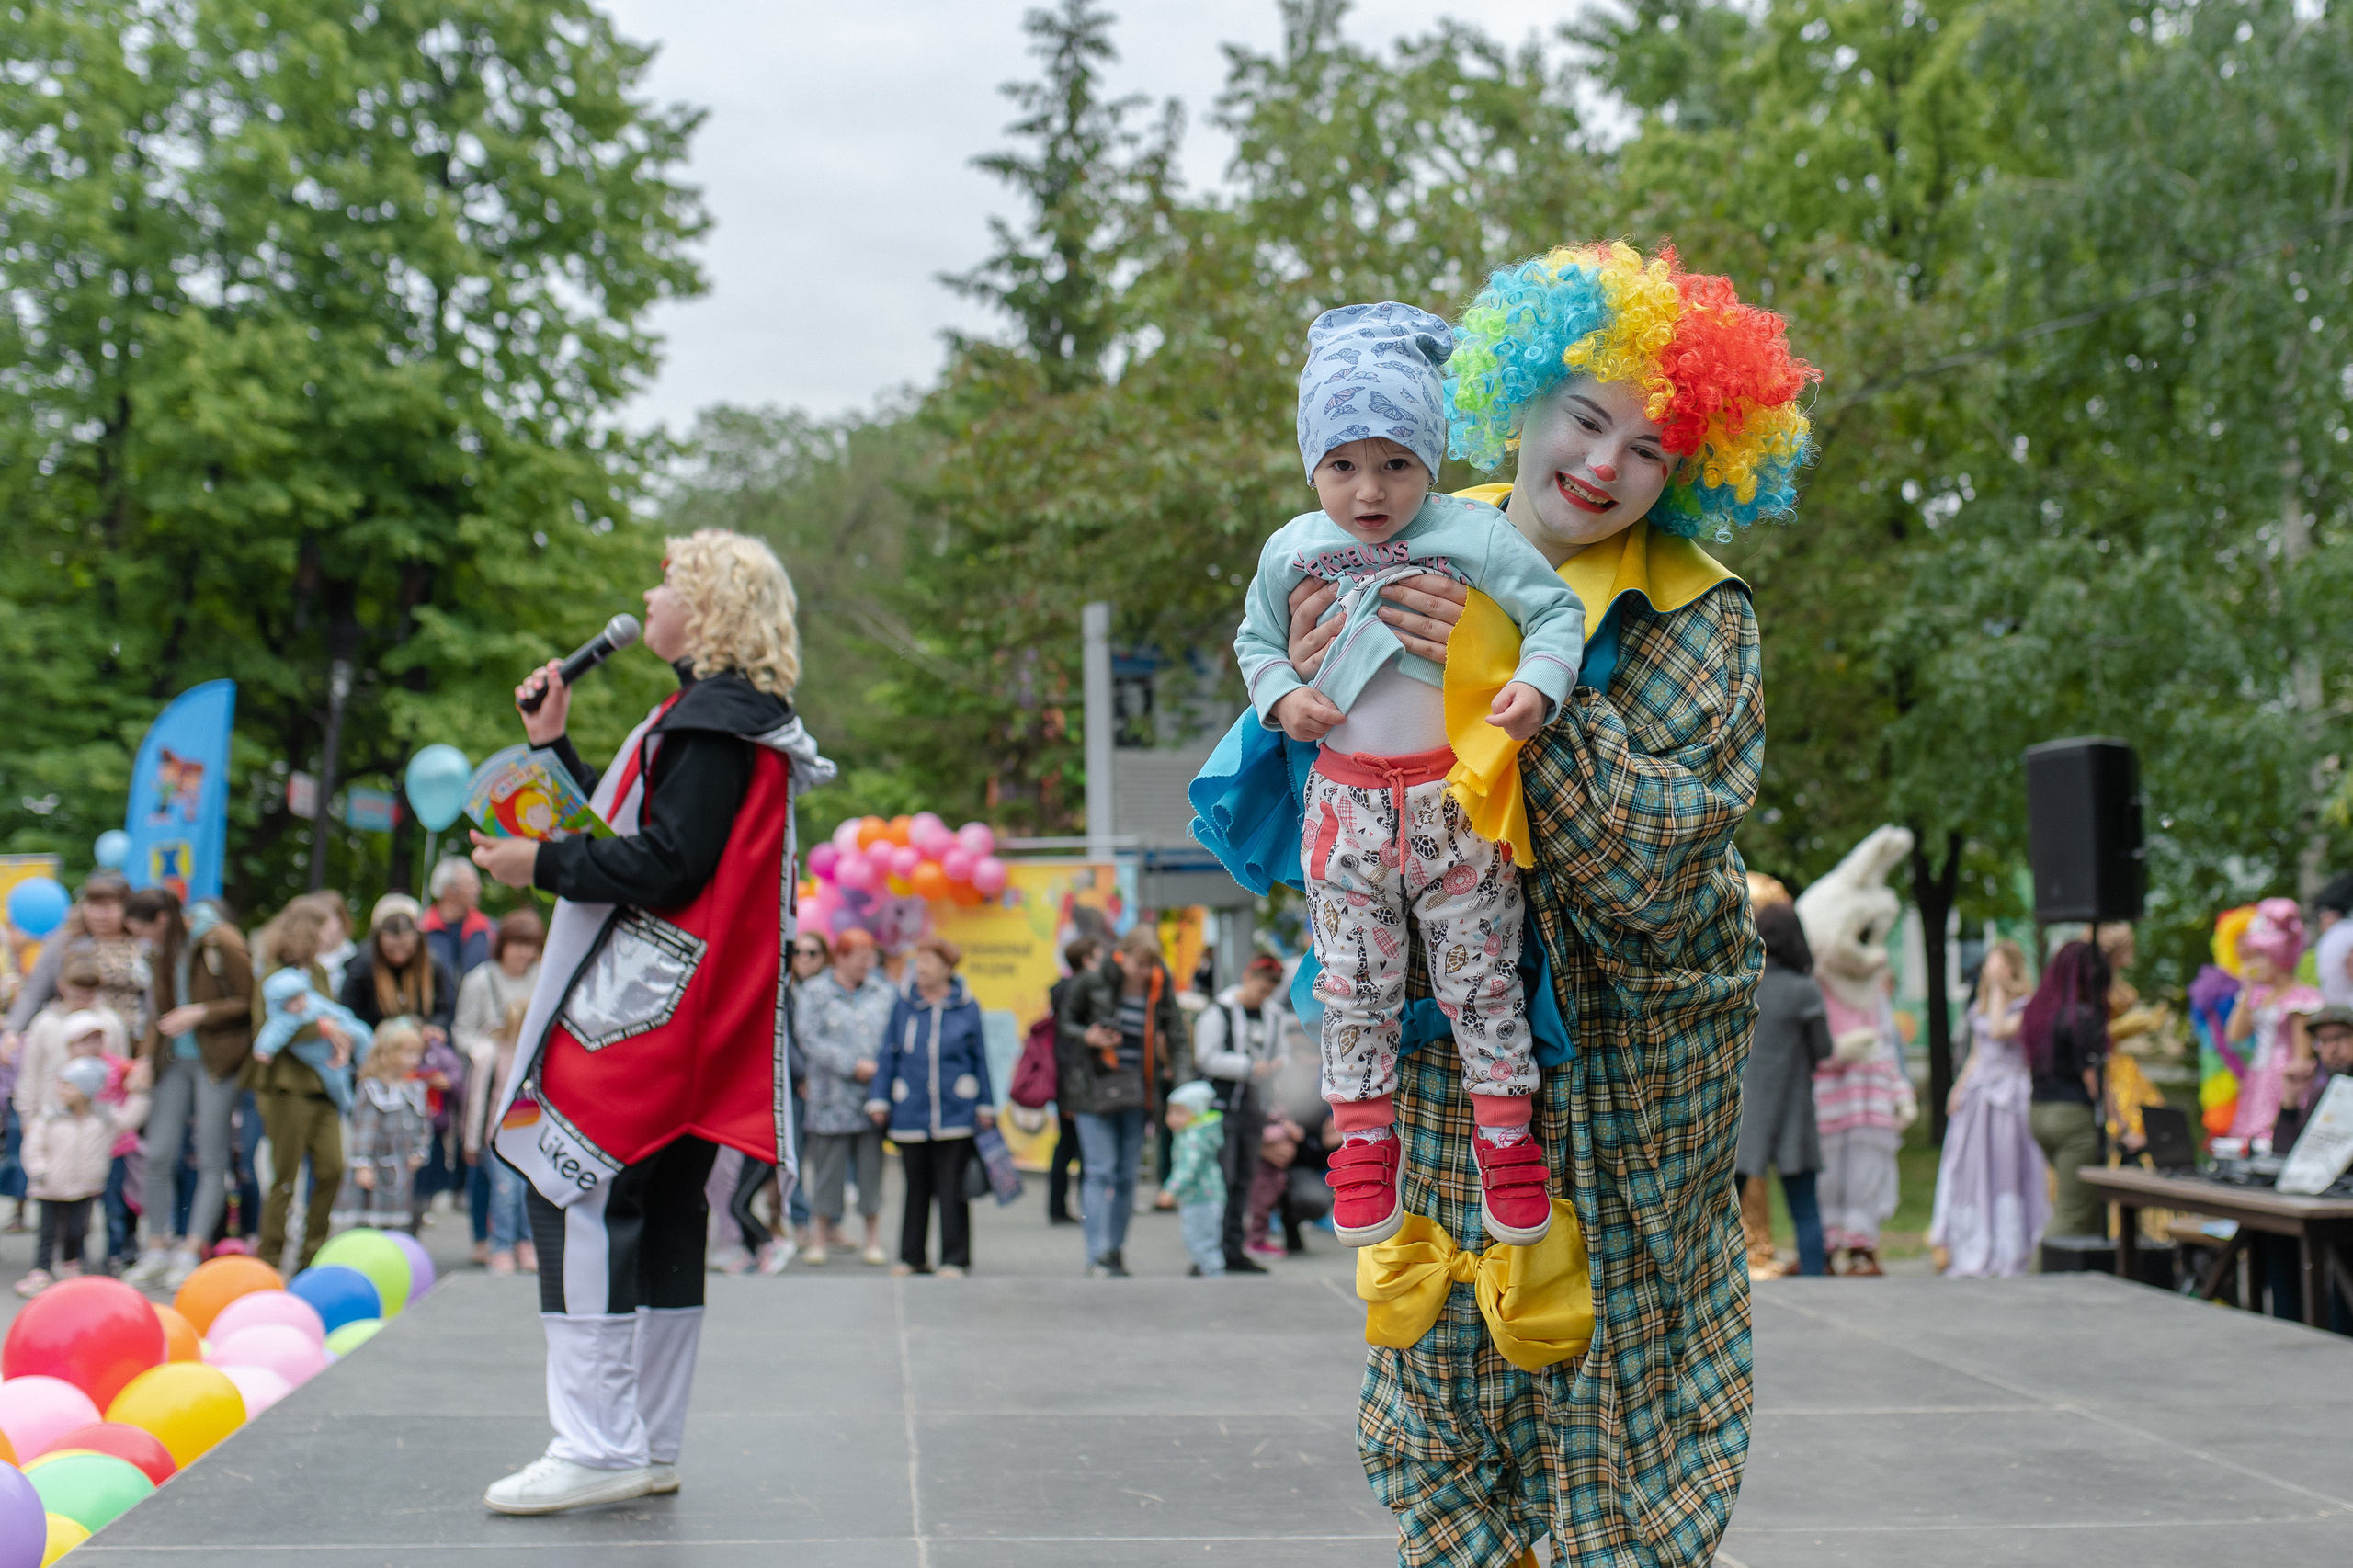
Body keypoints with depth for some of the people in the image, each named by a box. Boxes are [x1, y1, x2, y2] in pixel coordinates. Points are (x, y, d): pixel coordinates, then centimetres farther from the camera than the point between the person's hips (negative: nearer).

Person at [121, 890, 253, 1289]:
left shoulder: (221, 942, -13)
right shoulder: (162, 950, 9)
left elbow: (251, 1002, -11)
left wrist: (200, 1013, -18)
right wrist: (146, 1057, 7)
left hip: (217, 1062, -7)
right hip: (175, 1059, 7)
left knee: (211, 1160, -2)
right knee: (158, 1155, 2)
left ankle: (190, 1255, 1)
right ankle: (158, 1250, 12)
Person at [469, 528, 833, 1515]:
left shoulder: (713, 720, -11)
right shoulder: (720, 714, 21)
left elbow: (664, 866, -19)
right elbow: (625, 833, 22)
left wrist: (542, 866, -11)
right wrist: (552, 744, 23)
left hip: (646, 996, -11)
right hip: (684, 1010, 11)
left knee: (573, 1191, -12)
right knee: (663, 1213, 10)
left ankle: (598, 1445, -14)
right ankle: (649, 1446, 16)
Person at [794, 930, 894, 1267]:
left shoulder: (883, 993, 11)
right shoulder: (815, 992, 1)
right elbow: (808, 1038, -8)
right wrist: (853, 1065, -13)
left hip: (873, 1093, 3)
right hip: (832, 1097, -2)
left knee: (872, 1163, 4)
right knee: (827, 1164, 1)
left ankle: (874, 1240, 11)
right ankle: (819, 1238, 11)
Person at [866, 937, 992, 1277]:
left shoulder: (967, 1007, 3)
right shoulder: (903, 1006, 7)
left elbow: (981, 1058, 7)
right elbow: (887, 1054, 10)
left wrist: (986, 1106, 5)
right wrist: (878, 1099, 5)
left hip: (956, 1112, -2)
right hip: (910, 1113, 2)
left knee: (950, 1188, -1)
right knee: (916, 1186, 9)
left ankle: (954, 1258, 6)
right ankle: (912, 1256, 19)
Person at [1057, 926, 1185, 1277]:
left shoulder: (1160, 991, 1)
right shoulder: (1092, 983, -7)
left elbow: (1172, 1034, 8)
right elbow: (1065, 1021, 3)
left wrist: (1178, 1069, -7)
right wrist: (1087, 1037, -17)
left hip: (1137, 1090, 3)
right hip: (1096, 1086, -3)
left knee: (1127, 1174, 8)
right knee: (1100, 1170, -9)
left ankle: (1116, 1250, 20)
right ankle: (1097, 1254, -10)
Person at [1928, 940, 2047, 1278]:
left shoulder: (2023, 1007, -5)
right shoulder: (1979, 1008, 16)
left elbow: (1999, 1031, -22)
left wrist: (1999, 989, -12)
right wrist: (1960, 1088, 8)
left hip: (2009, 1093, -7)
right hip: (1977, 1093, 7)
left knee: (2004, 1171, -5)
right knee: (1970, 1172, 6)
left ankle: (2005, 1254, 1)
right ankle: (1974, 1253, 14)